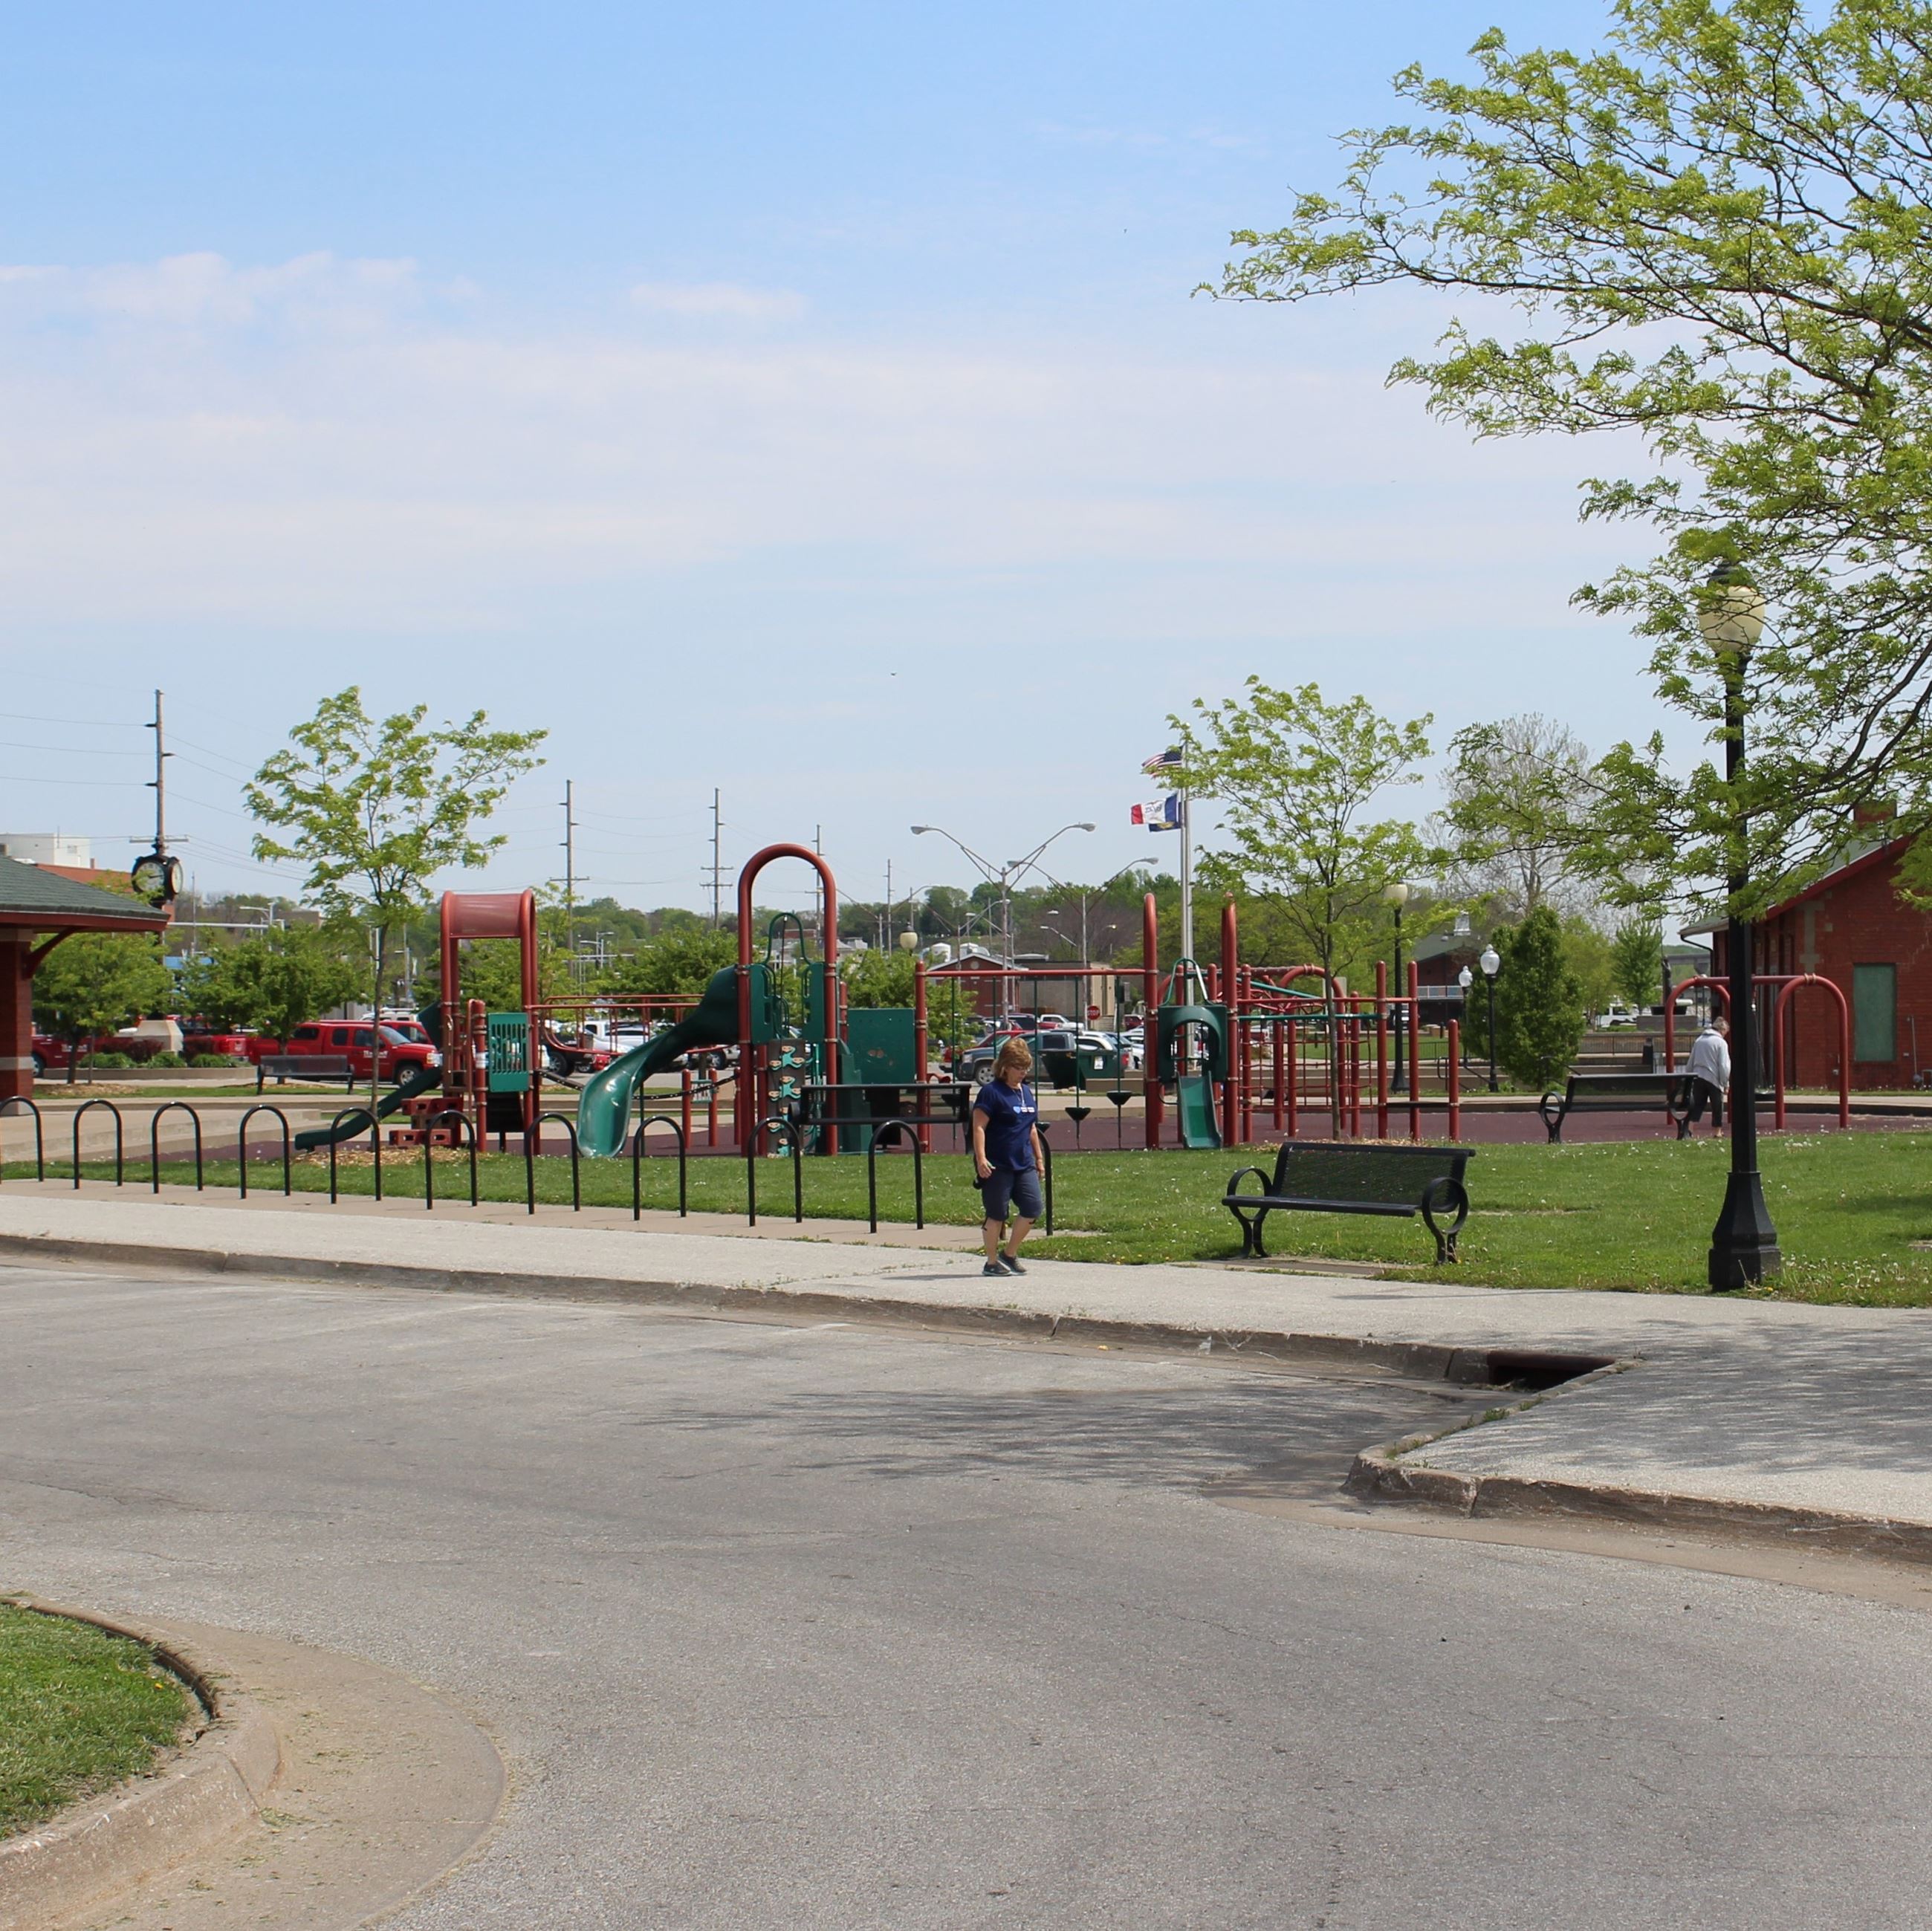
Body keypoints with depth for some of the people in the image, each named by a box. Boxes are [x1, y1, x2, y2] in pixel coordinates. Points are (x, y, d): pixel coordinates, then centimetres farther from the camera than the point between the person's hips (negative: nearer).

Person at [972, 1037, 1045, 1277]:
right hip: (997, 1166, -7)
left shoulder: (1027, 1092, 15)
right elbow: (979, 1127, -14)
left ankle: (1009, 1254, 15)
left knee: (1032, 1208, -1)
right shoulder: (992, 1092, -9)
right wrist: (981, 1158, -22)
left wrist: (1039, 1157, 22)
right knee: (997, 1214, -1)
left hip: (1024, 1164, 7)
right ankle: (992, 1263, 11)